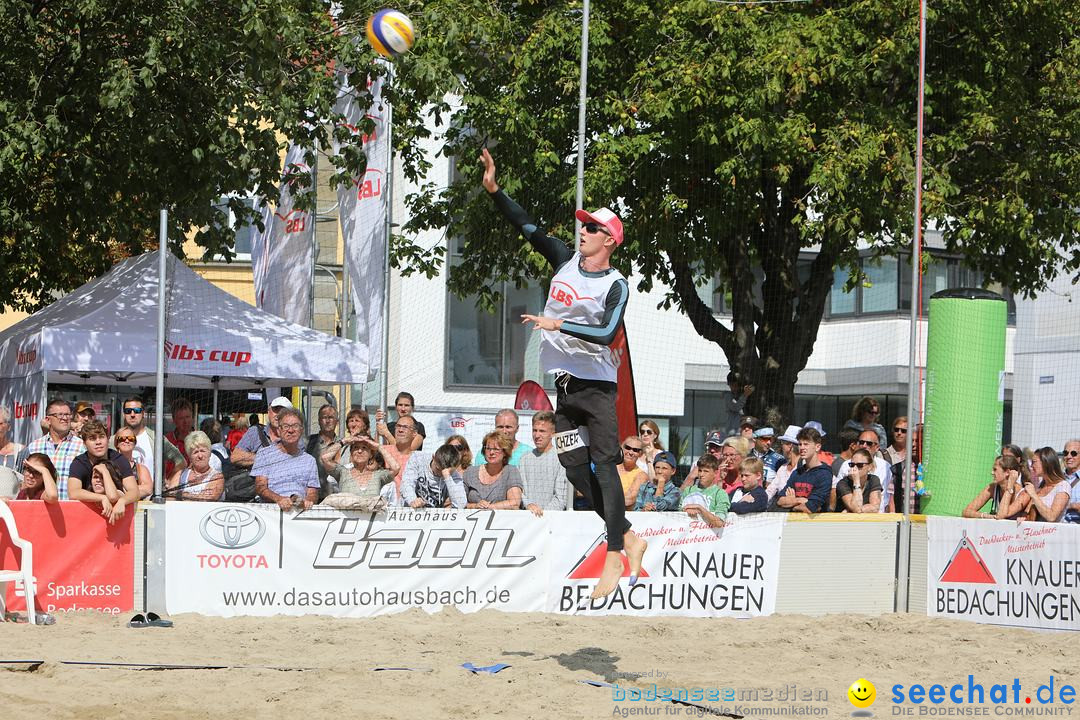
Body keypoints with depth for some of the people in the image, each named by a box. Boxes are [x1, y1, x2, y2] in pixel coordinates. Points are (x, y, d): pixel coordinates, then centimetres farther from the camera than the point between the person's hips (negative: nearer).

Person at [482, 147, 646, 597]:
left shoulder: (616, 286, -8)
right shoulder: (566, 260, 9)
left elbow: (607, 333, -21)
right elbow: (527, 227, 8)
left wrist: (558, 324, -25)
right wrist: (494, 190, -1)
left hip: (597, 384, -6)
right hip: (565, 383, 6)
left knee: (604, 464, -12)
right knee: (574, 466, 2)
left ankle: (614, 555, -14)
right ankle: (629, 538, 12)